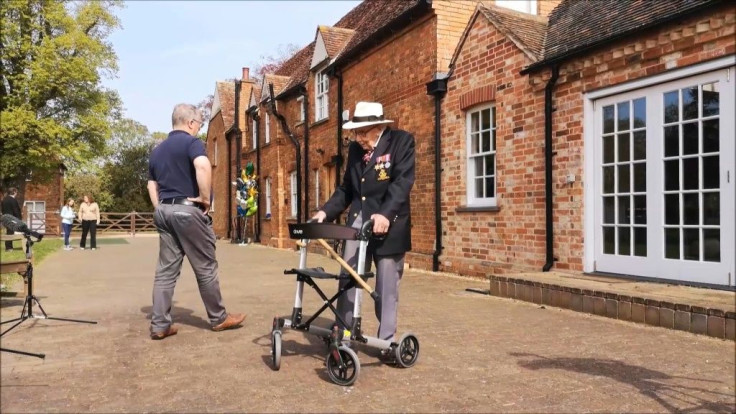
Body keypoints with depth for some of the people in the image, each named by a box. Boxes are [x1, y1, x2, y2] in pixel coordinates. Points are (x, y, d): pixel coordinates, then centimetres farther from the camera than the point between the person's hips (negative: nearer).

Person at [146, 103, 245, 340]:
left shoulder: (157, 150, 18)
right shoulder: (191, 142, -7)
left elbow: (152, 185, 19)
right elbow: (203, 166, -28)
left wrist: (160, 210, 18)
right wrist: (205, 198, -19)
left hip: (163, 210, 8)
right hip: (187, 210, -7)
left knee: (166, 270, 8)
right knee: (205, 267, 3)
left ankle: (159, 325, 7)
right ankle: (218, 318, 14)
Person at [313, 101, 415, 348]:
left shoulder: (402, 141, -5)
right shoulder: (355, 148, 12)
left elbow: (403, 181, -17)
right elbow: (347, 188, 15)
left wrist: (386, 214, -31)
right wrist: (326, 212, 1)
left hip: (390, 223, -5)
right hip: (358, 221, 5)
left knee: (387, 285, 3)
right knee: (348, 279, 6)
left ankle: (386, 340, 15)